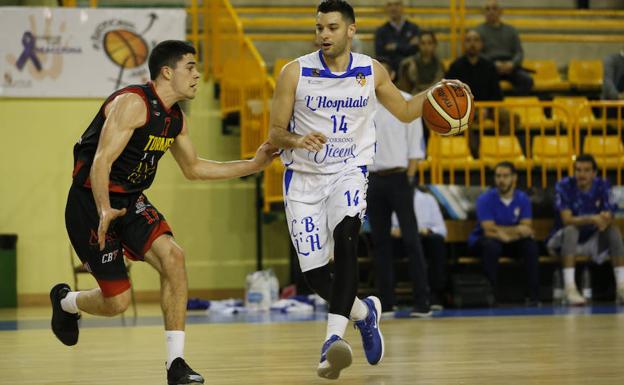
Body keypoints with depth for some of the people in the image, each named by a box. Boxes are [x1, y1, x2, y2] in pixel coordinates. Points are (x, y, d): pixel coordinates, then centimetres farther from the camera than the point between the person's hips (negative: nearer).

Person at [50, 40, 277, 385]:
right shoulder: (132, 103, -19)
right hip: (91, 202, -7)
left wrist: (253, 165, 16)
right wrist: (104, 211, -41)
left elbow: (193, 168, 22)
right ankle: (64, 300, 30)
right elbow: (101, 162, -26)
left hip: (131, 201, 7)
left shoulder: (175, 118, 8)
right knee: (117, 301, -7)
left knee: (172, 256, -19)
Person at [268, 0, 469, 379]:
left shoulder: (372, 72, -1)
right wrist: (297, 141, -26)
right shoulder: (295, 73, -7)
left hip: (349, 172, -1)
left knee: (345, 237, -31)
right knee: (315, 275, -2)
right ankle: (364, 311, 30)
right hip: (304, 177, 1)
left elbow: (405, 110, 16)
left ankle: (335, 337, -39)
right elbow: (275, 132, -4)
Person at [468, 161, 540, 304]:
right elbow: (489, 230, -23)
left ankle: (534, 295, -23)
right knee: (492, 246, -37)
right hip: (482, 241, -3)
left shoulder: (522, 199, -4)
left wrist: (505, 233, -28)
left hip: (511, 243, 3)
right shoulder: (485, 199, -15)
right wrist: (516, 230, -24)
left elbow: (527, 228, -11)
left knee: (530, 244, -25)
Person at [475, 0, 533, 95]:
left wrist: (512, 63, -8)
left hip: (509, 65, 3)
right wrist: (495, 64, -14)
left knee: (527, 80, -28)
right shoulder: (479, 30, 11)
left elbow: (519, 52, 15)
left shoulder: (510, 30, 21)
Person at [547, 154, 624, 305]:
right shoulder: (564, 186, -15)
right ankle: (569, 288, -46)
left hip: (591, 241, 3)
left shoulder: (602, 186, -6)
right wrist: (592, 219, -41)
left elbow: (609, 218, -12)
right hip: (565, 241, -3)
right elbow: (567, 220, -25)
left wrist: (605, 220, -39)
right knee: (571, 230, -34)